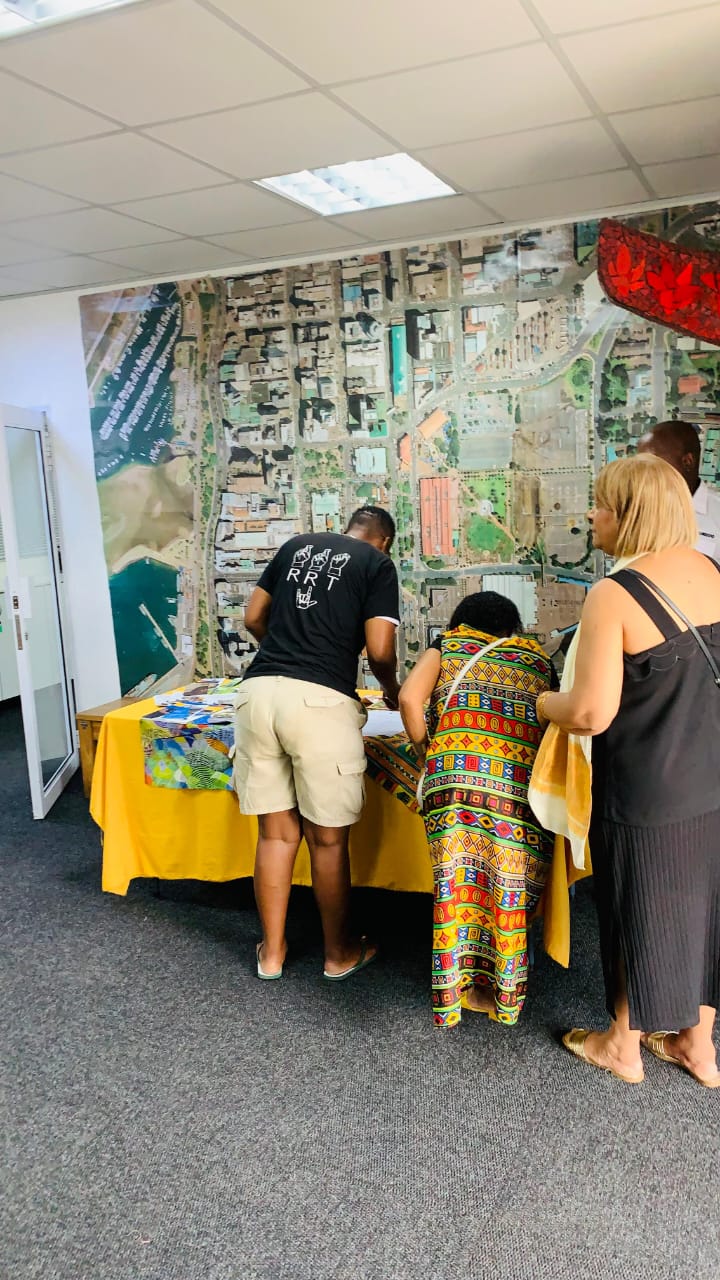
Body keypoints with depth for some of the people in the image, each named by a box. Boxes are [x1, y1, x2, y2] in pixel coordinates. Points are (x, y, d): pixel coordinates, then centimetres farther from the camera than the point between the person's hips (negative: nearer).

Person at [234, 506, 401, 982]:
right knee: (328, 838, 10)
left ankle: (272, 950, 27)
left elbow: (253, 618, 23)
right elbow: (379, 651, -2)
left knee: (276, 832, 15)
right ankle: (339, 952, 26)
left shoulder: (297, 545, 21)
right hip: (320, 700, -5)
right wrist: (392, 691, 19)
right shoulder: (378, 564, 7)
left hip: (259, 690, 5)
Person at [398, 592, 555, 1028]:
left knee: (456, 877, 6)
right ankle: (504, 990, 19)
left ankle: (456, 987, 12)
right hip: (525, 774, 2)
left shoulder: (447, 645, 23)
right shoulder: (538, 658, 27)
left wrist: (426, 753, 18)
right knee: (511, 882, 10)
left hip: (458, 764, -1)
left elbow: (409, 698, 7)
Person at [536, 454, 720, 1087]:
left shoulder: (614, 596, -22)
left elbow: (591, 714, -23)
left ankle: (623, 1046, 34)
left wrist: (540, 701, -5)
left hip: (648, 792, -6)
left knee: (640, 911, 12)